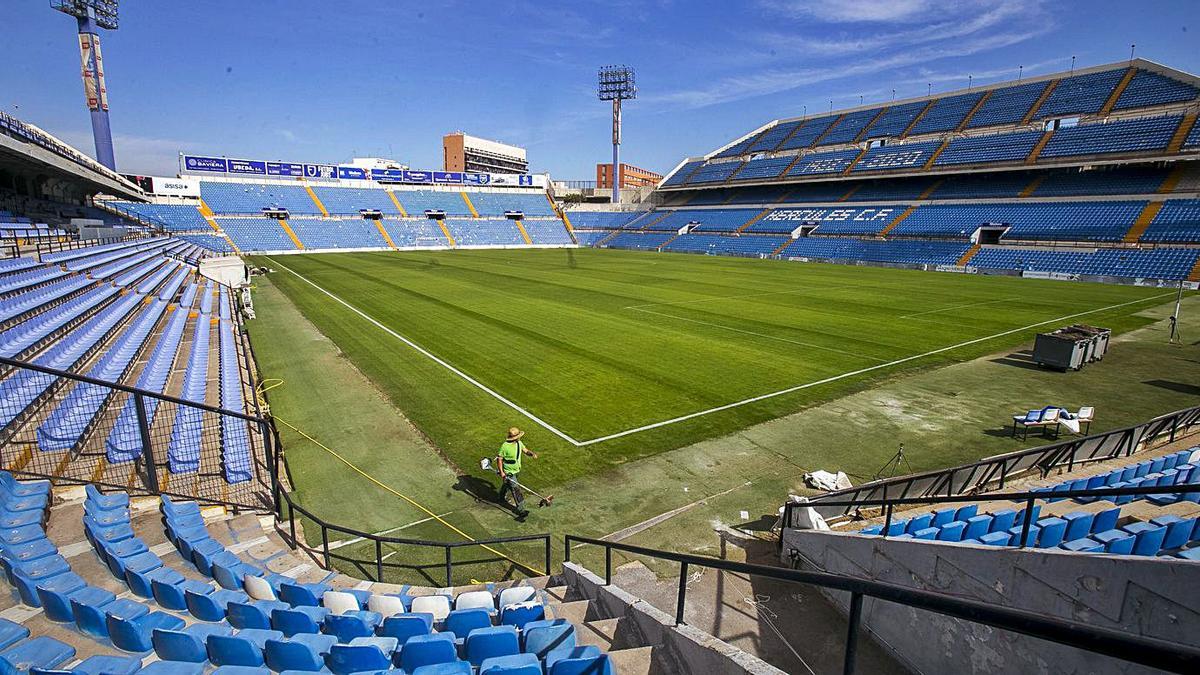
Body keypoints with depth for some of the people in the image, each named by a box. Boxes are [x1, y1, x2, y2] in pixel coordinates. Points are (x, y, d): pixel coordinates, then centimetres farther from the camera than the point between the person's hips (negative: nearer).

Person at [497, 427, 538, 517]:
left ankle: (501, 499, 53)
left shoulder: (519, 443, -5)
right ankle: (521, 510, -3)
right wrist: (501, 472, -21)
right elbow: (499, 459, -18)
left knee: (507, 485, 29)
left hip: (517, 470, 8)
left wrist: (532, 453, -19)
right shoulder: (505, 446, -26)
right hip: (508, 473, -8)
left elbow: (526, 451, 3)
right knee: (516, 489, -8)